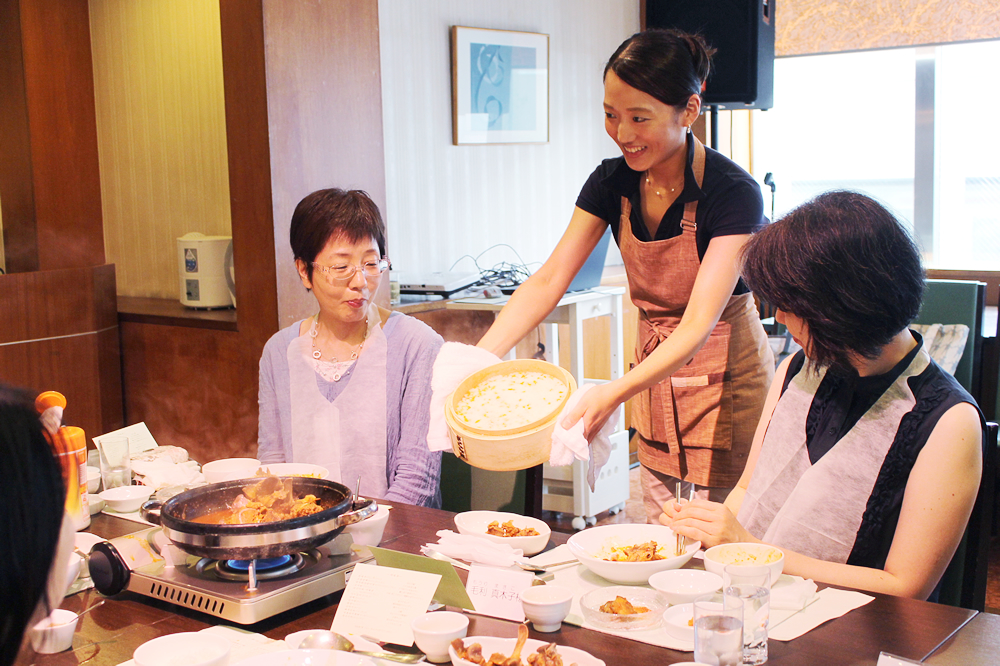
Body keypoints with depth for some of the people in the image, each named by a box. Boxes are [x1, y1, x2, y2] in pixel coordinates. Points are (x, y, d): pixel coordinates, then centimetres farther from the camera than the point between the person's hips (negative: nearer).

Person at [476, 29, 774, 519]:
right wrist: (478, 358, -21)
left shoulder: (734, 193, -21)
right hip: (654, 369, 5)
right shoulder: (613, 182, -5)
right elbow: (548, 281, -8)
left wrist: (616, 392, -42)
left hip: (725, 374, -5)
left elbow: (699, 323, -29)